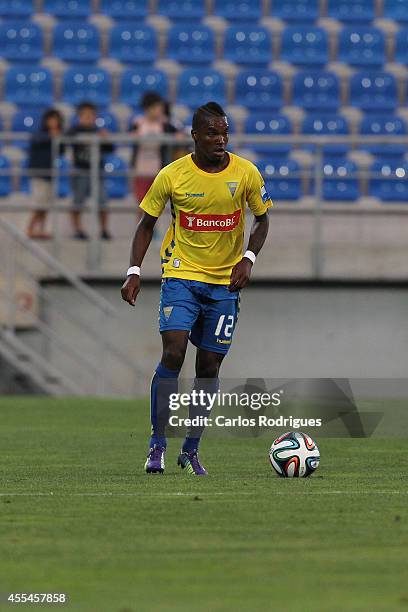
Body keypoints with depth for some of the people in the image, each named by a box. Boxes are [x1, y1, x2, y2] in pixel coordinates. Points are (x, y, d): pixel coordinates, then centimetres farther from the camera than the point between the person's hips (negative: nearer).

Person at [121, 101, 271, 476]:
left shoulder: (246, 174, -4)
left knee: (209, 365, 4)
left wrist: (248, 259, -9)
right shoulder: (173, 175, -8)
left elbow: (262, 220, 8)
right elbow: (147, 223, 4)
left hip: (225, 282, 2)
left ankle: (191, 450, 16)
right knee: (173, 353, -18)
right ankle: (158, 445, -10)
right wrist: (134, 271, -7)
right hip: (181, 275, -2)